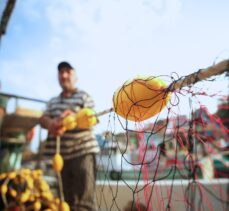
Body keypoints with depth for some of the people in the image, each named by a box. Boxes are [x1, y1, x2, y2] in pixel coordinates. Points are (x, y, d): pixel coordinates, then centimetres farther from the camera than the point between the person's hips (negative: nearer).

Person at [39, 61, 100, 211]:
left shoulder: (84, 96, 3)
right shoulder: (53, 101, 19)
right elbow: (43, 119, 8)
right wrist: (51, 123, -16)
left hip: (83, 151, -5)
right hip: (61, 154, 6)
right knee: (66, 199, 14)